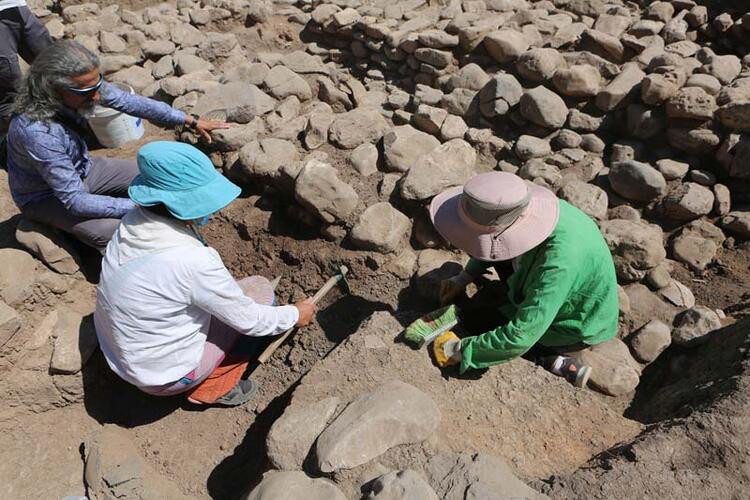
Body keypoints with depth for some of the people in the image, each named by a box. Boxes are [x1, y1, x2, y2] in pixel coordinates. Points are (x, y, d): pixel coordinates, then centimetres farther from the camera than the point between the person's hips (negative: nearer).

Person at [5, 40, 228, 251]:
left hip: (79, 170, 7)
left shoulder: (83, 85, -23)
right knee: (112, 230, -30)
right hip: (44, 195, -7)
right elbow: (75, 201, -37)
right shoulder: (37, 131, -40)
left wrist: (191, 121, -7)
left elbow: (130, 102, -9)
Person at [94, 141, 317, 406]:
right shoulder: (193, 261, -33)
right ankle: (213, 388, 9)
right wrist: (295, 315, -5)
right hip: (165, 376, -7)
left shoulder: (133, 222, -12)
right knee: (259, 289, -2)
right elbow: (248, 320, -18)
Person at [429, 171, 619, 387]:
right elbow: (496, 241, 3)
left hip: (578, 327, -7)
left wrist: (461, 350, -28)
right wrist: (464, 278, -5)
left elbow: (519, 337, -39)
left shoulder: (558, 262, -42)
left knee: (476, 317, -8)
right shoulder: (530, 205, -21)